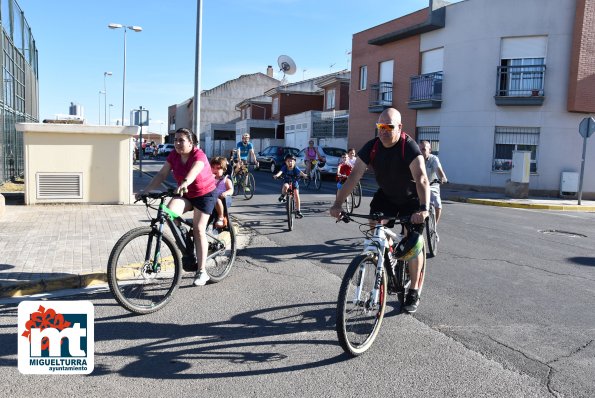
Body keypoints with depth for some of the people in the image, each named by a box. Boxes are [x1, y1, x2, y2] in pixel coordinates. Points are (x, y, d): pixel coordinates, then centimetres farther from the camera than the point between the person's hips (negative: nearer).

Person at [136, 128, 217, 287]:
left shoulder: (199, 155, -23)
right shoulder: (174, 155, -6)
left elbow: (194, 171, -45)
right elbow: (162, 174, -12)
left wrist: (185, 183, -65)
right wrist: (146, 190, -24)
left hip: (204, 194, -5)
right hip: (185, 194, 5)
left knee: (198, 230, -8)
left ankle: (202, 272, 1)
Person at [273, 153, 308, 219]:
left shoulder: (295, 168, -17)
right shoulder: (284, 167, -16)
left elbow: (300, 172, -36)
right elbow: (281, 171, -34)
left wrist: (304, 175, -59)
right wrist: (276, 175, -56)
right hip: (287, 182, 0)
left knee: (296, 196, -15)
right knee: (285, 186, -37)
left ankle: (298, 211, -4)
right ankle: (283, 196, -5)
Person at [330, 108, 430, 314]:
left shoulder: (409, 147, -29)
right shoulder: (372, 147, -17)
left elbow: (421, 179, -41)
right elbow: (354, 175, -23)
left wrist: (423, 209, -57)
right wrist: (338, 203, -35)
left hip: (411, 199, -4)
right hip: (386, 196, 4)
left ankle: (414, 291, 7)